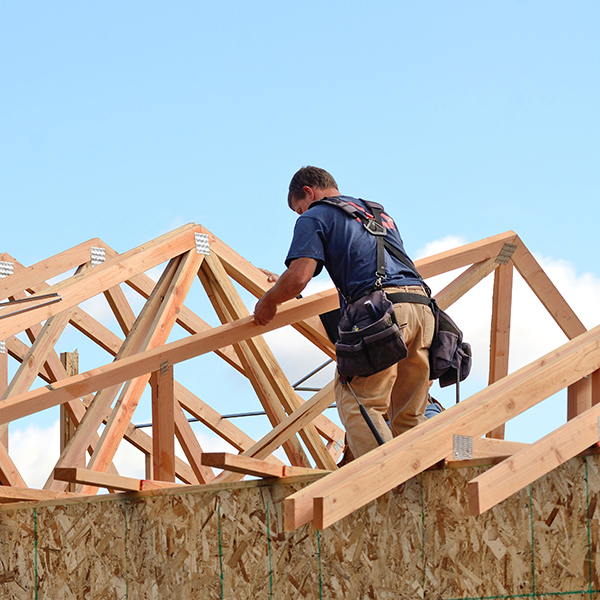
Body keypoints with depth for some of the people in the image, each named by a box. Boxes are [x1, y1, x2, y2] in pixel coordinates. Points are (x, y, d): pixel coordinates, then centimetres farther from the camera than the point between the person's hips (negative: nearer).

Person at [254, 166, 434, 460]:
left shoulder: (314, 217, 11)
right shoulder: (380, 214, 34)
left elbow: (298, 278, -3)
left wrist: (268, 302, 15)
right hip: (422, 304, 7)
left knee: (357, 405, -6)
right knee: (408, 417, 11)